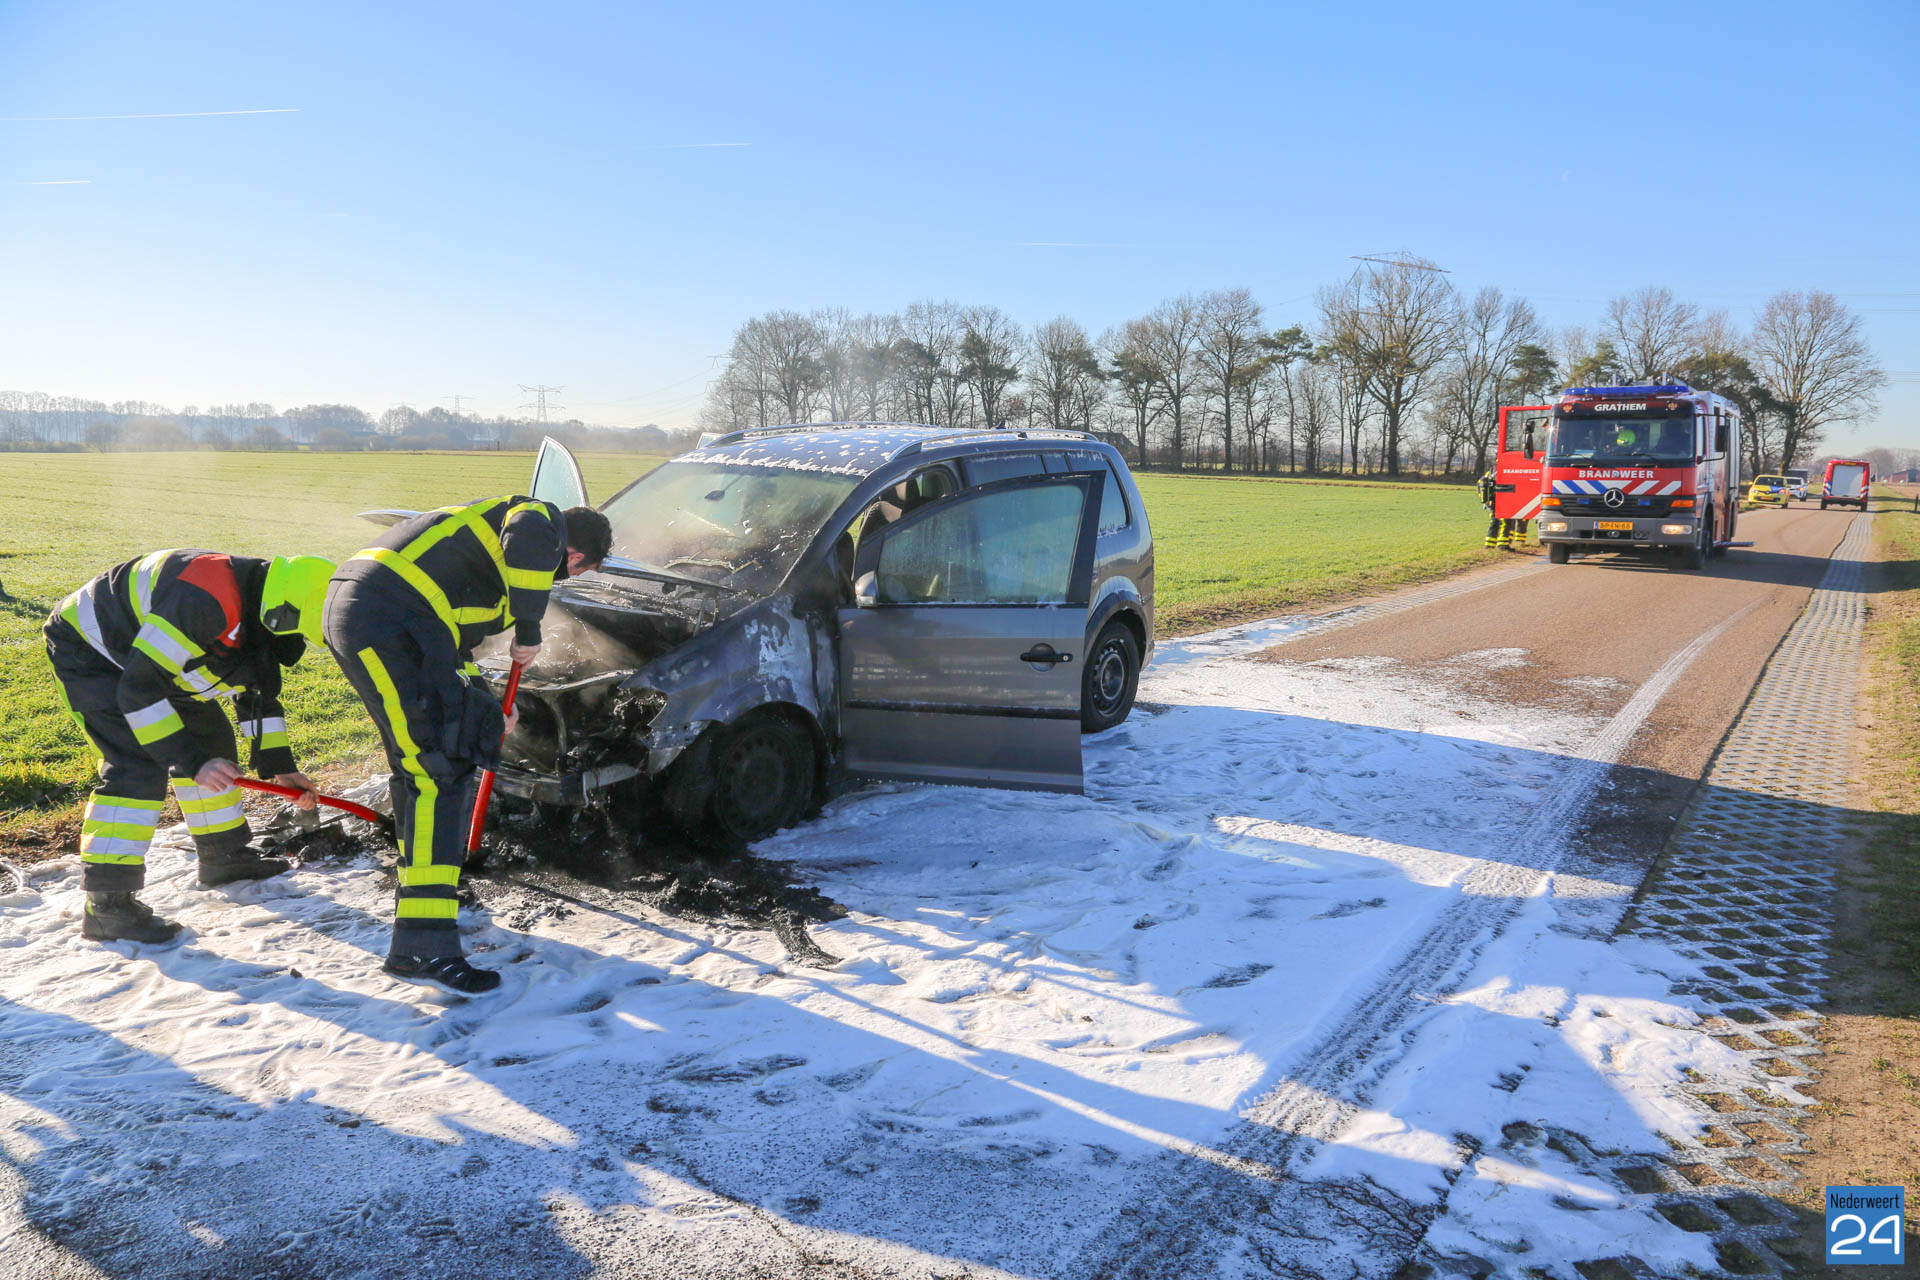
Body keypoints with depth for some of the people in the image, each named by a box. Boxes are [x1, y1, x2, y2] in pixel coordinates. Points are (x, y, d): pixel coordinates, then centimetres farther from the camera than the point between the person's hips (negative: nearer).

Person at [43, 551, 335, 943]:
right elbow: (138, 689, -36)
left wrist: (279, 766, 2)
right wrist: (193, 762, -34)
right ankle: (106, 905, -18)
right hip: (87, 648, -9)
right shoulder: (205, 601, -39)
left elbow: (259, 693, 7)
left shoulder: (261, 612, -8)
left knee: (211, 739, 12)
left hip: (149, 648, 9)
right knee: (139, 764, -21)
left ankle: (224, 856, 27)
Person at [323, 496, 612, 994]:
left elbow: (452, 637, 38)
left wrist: (485, 709, 45)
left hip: (350, 613, 10)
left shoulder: (489, 530, 31)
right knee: (440, 770, -13)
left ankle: (420, 887, 41)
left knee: (419, 763, 23)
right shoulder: (544, 517, 3)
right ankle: (422, 946, -16)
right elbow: (528, 539, -26)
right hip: (386, 621, -10)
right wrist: (530, 631, -13)